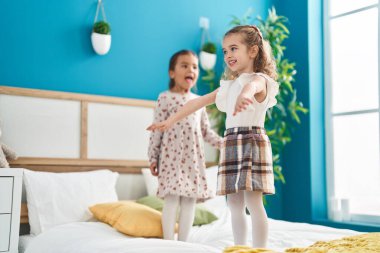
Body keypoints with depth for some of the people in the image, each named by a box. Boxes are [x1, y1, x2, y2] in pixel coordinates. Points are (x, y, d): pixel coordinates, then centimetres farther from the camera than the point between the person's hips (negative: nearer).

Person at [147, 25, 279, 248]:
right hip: (231, 143, 8)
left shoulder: (260, 79, -5)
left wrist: (244, 95, -57)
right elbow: (198, 102, 23)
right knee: (234, 202, 8)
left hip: (252, 141, -7)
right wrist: (171, 121, 23)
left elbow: (252, 85, -32)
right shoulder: (228, 86, 19)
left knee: (253, 200, -11)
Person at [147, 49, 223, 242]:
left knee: (190, 200, 4)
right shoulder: (165, 98, 0)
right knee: (172, 198, -7)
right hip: (172, 154, -5)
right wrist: (153, 158, -6)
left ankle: (183, 242, 14)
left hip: (193, 156, 5)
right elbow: (157, 130, -3)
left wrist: (222, 143, 4)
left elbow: (206, 131, 18)